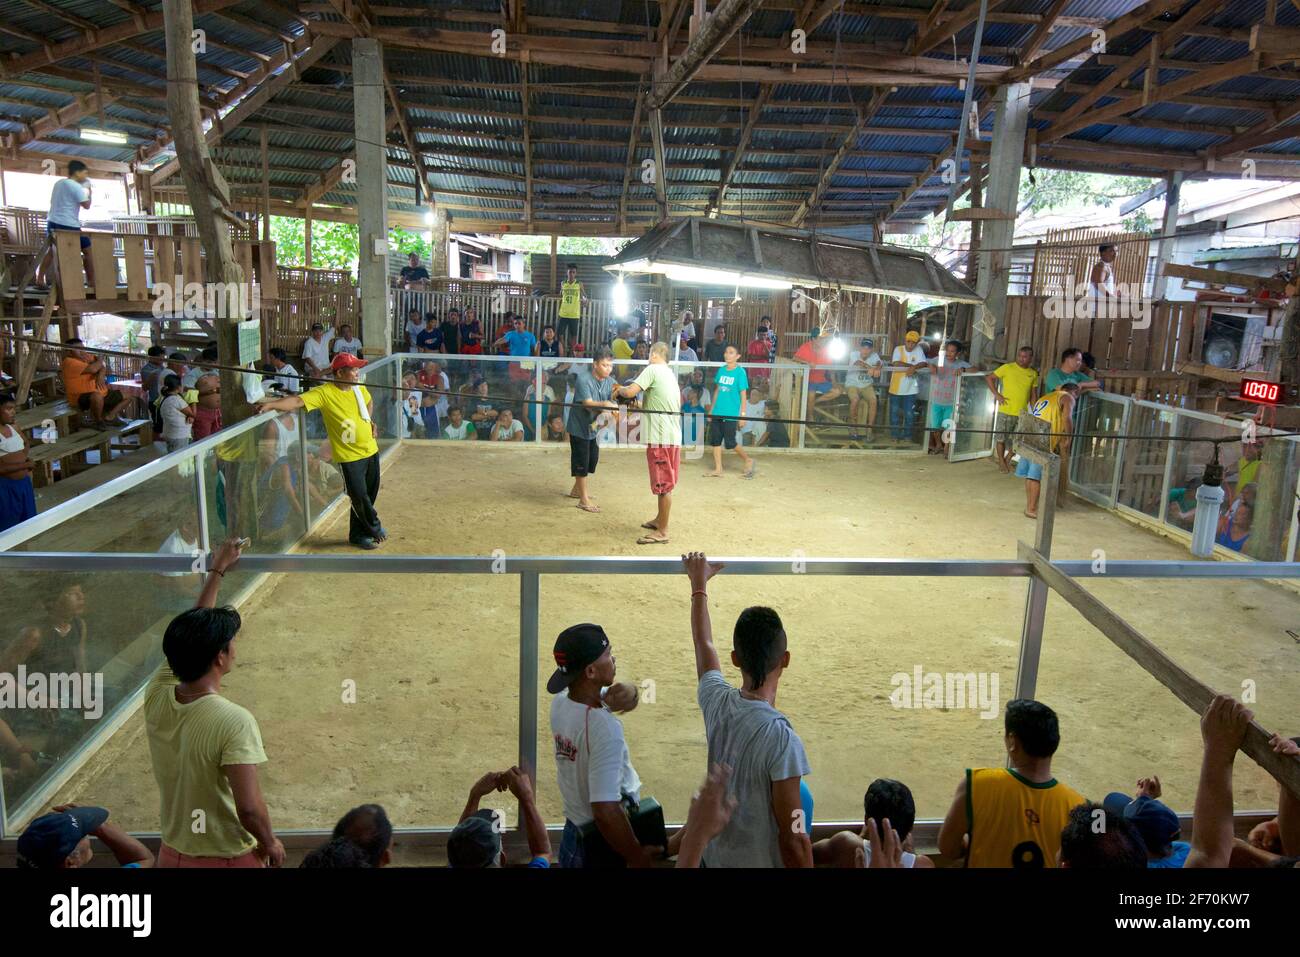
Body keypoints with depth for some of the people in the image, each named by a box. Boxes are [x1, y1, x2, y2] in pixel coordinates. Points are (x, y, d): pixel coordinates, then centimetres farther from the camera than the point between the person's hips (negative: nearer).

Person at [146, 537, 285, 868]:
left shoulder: (157, 696, -12)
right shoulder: (234, 721, -29)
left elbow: (191, 635, 3)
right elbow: (249, 808, -28)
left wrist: (217, 571, 12)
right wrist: (270, 844, -9)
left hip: (172, 853, 5)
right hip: (229, 859, -5)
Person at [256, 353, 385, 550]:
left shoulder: (359, 388, 3)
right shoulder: (324, 393, -16)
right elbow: (297, 401, -28)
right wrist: (272, 403, -43)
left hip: (371, 450, 7)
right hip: (349, 456, -6)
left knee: (370, 493, 14)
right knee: (359, 496, -6)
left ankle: (358, 534, 31)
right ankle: (375, 528, 20)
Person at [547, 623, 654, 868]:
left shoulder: (560, 702, -6)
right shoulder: (605, 728, -32)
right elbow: (605, 811, -34)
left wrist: (629, 691, -15)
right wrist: (638, 858, -22)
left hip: (573, 834, 8)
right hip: (607, 843, -8)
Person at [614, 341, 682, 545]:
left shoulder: (652, 369, -9)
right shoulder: (669, 374, 18)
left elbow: (630, 392, -19)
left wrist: (620, 389, 1)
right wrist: (642, 405, 19)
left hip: (661, 436, -9)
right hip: (670, 435, 9)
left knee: (663, 484, -4)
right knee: (663, 483, 20)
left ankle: (662, 532, 1)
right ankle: (659, 520, 34)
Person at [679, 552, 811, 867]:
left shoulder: (717, 703, -11)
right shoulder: (781, 738, -29)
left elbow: (702, 643, 8)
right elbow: (793, 840, -24)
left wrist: (699, 583, 22)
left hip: (716, 857, 5)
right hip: (762, 862, -5)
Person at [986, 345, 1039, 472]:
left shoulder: (1033, 373, 6)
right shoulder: (1007, 368, -6)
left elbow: (1033, 394, 12)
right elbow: (989, 378, -3)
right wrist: (997, 394, -10)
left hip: (1022, 414, 3)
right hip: (1005, 411, -3)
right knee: (1001, 437, 5)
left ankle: (1007, 459, 28)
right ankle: (1001, 461, 20)